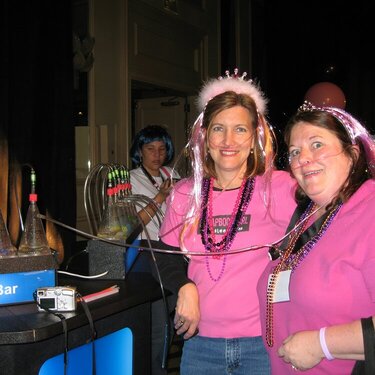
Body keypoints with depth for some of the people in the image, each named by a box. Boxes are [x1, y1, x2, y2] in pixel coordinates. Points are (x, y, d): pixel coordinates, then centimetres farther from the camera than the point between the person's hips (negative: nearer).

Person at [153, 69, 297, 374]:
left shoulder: (279, 187, -9)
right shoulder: (185, 194, 2)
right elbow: (167, 256, 11)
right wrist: (185, 288, -7)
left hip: (265, 342, -3)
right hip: (201, 341, 3)